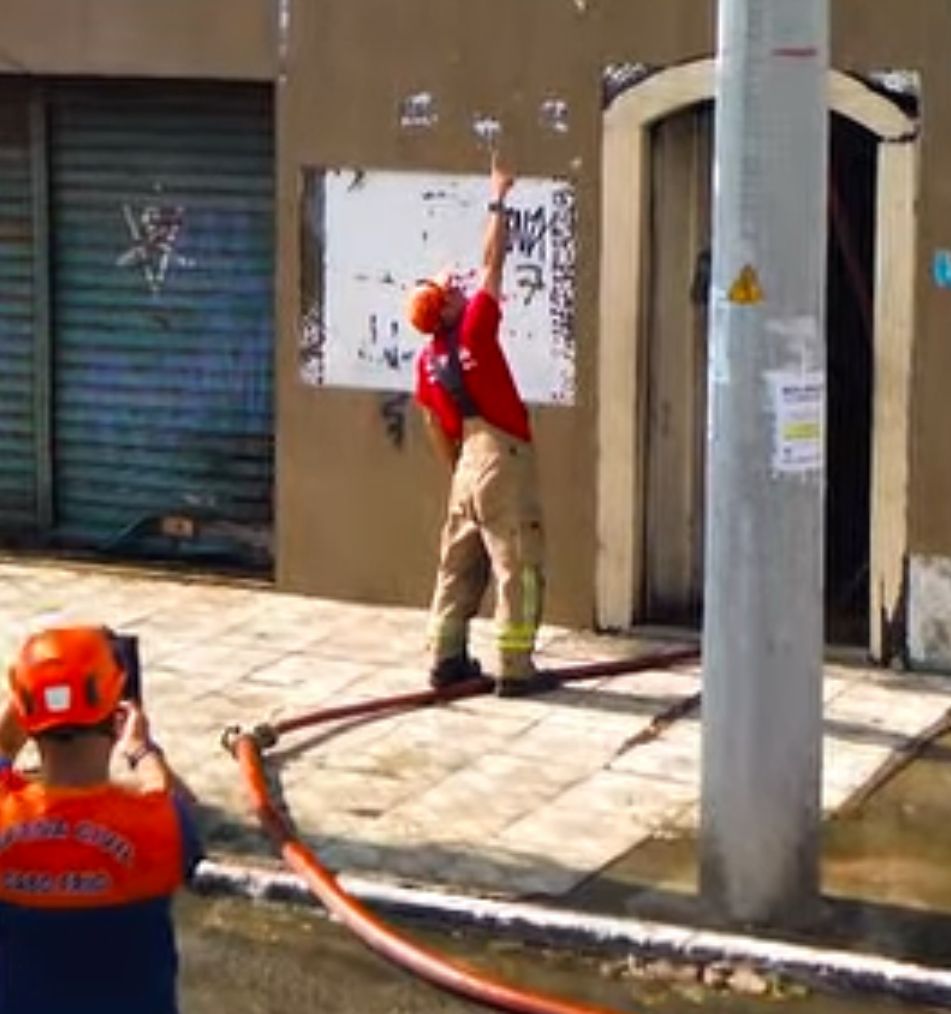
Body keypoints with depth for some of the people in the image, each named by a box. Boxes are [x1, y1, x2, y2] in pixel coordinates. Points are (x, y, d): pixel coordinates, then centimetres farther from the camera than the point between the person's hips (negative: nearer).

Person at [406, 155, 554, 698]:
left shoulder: (429, 360, 6)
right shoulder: (475, 330, -13)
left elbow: (436, 426, 14)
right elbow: (494, 262, -8)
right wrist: (499, 199, 0)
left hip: (470, 463, 8)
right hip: (504, 459, -7)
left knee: (460, 564, 13)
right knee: (520, 567, -4)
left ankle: (447, 658, 14)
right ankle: (517, 669, -5)